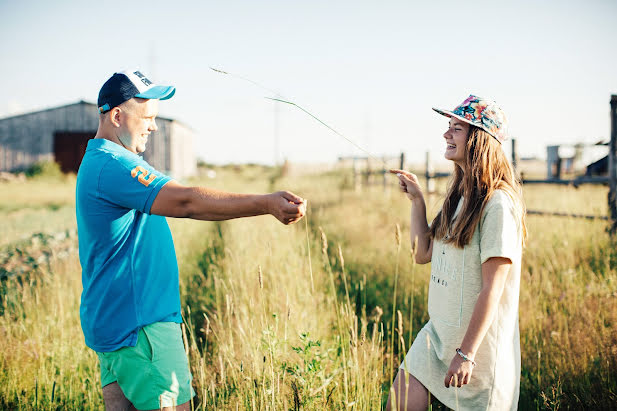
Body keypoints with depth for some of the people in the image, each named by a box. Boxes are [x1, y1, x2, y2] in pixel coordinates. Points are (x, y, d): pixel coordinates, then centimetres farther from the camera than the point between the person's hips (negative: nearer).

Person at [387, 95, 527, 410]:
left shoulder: (497, 203, -19)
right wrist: (417, 200, 6)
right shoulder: (459, 196, 8)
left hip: (478, 338, -8)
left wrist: (466, 353, -22)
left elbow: (492, 289, -21)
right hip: (438, 332, 8)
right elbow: (423, 254, 14)